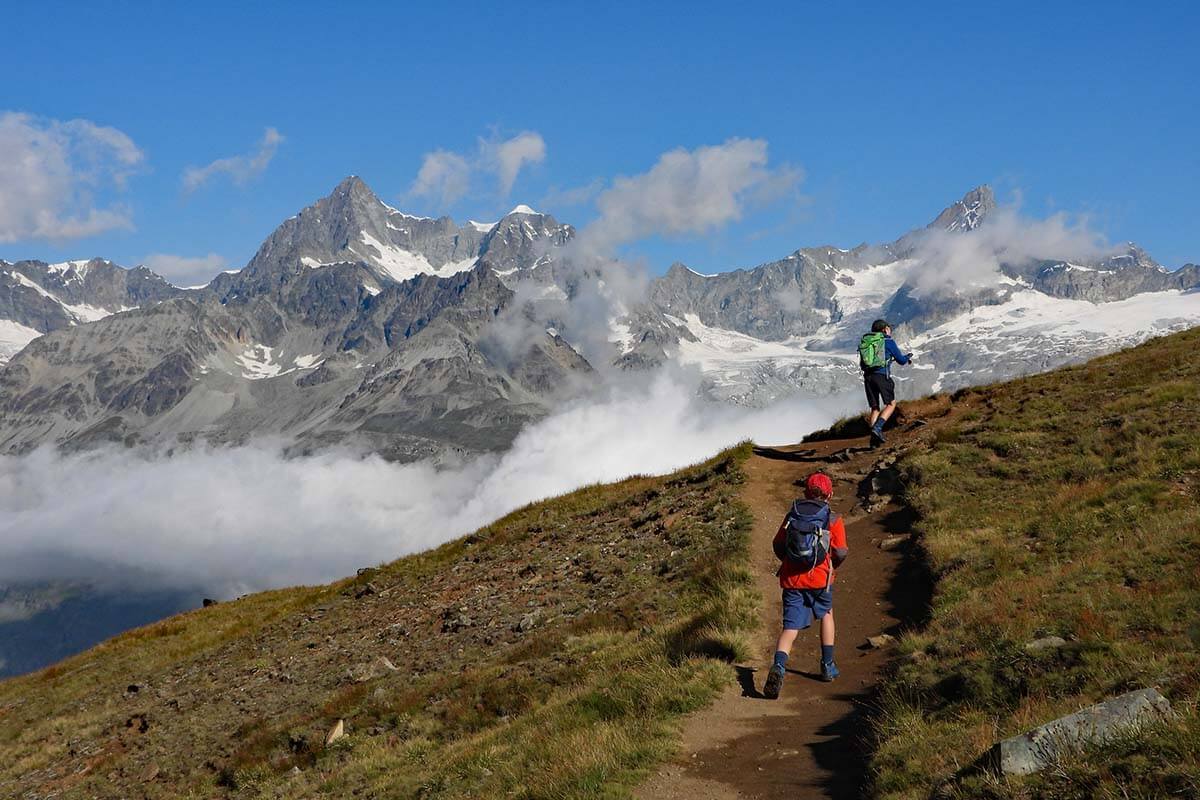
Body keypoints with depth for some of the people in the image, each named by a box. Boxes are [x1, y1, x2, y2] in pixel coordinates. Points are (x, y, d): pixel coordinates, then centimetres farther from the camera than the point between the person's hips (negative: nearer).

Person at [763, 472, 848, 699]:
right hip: (820, 578, -1)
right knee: (826, 614, 26)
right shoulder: (833, 520, -2)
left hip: (791, 579, 1)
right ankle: (828, 666, 30)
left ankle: (779, 666, -26)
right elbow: (841, 553, -8)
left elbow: (777, 546, 9)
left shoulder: (792, 516, 7)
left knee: (790, 627, 0)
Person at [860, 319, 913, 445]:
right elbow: (901, 360, 6)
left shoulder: (866, 341, 17)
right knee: (891, 404, 9)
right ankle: (877, 428, -11)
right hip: (882, 375, -5)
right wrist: (908, 357, 32)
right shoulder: (888, 341, 2)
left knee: (875, 408, 13)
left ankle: (874, 439, 6)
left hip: (868, 376, 5)